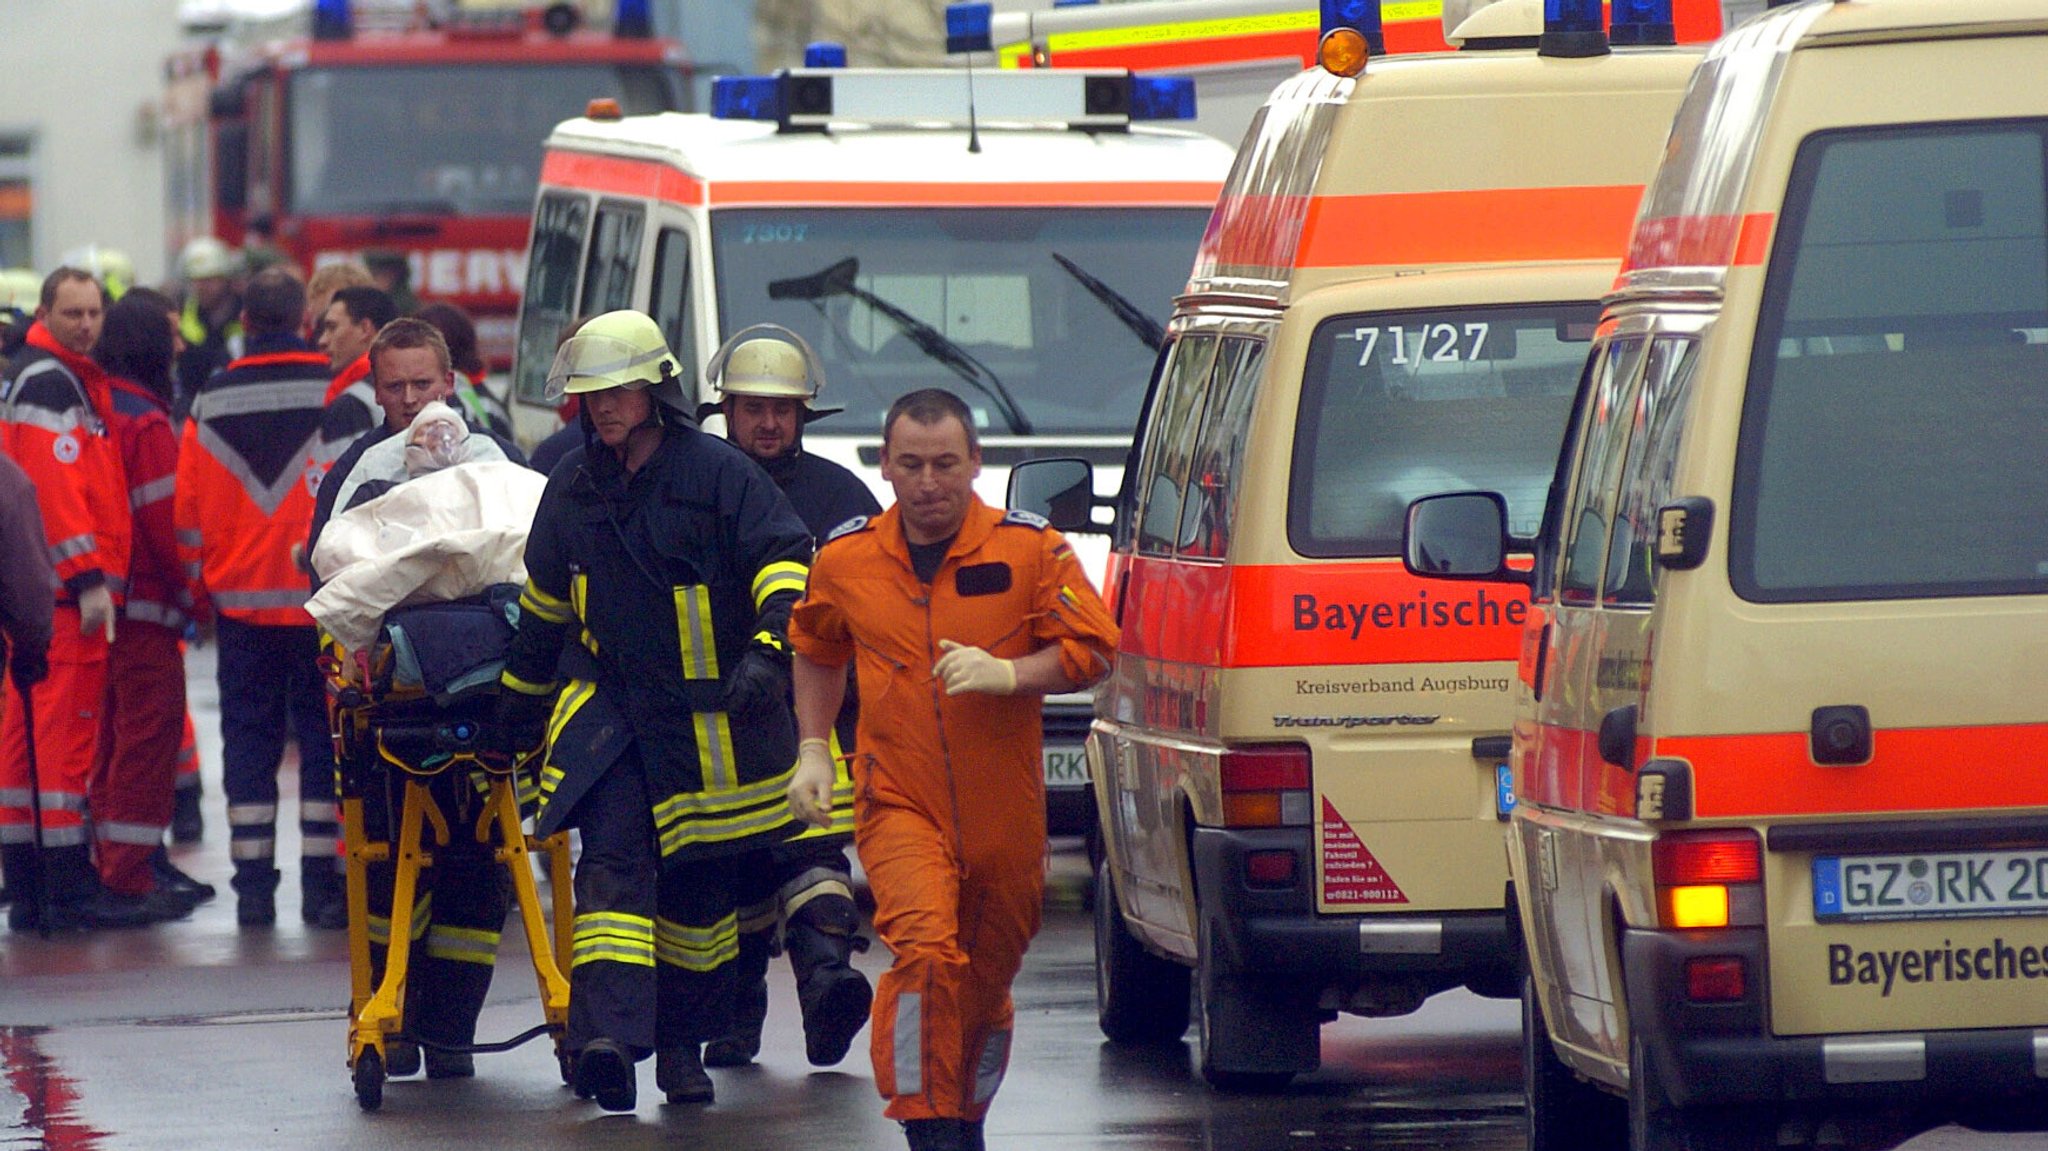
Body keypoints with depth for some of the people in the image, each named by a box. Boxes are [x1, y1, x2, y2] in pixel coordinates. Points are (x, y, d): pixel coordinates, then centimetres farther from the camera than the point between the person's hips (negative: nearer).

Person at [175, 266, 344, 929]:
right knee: (323, 734, 3)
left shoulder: (211, 403, 4)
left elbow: (188, 507, 8)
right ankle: (322, 883, -1)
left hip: (239, 600, 2)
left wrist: (197, 597, 18)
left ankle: (253, 884, 3)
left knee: (248, 734, 8)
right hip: (324, 600, -2)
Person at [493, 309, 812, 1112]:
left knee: (701, 882, 7)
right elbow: (545, 603, 20)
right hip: (608, 712, 3)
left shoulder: (717, 474, -9)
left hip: (710, 721, -2)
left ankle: (682, 1045, 21)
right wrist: (518, 701, 25)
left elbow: (784, 560, -13)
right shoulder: (573, 488, 8)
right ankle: (609, 1034, -28)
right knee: (613, 861, -15)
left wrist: (768, 648, -29)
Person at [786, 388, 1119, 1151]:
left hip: (1004, 809, 1)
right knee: (925, 950, -23)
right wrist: (813, 751, 12)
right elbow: (817, 651, 21)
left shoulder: (1028, 550, -4)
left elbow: (1092, 650, -5)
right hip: (899, 797, -1)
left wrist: (1005, 673, -20)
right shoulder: (845, 560, 3)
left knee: (988, 984, 14)